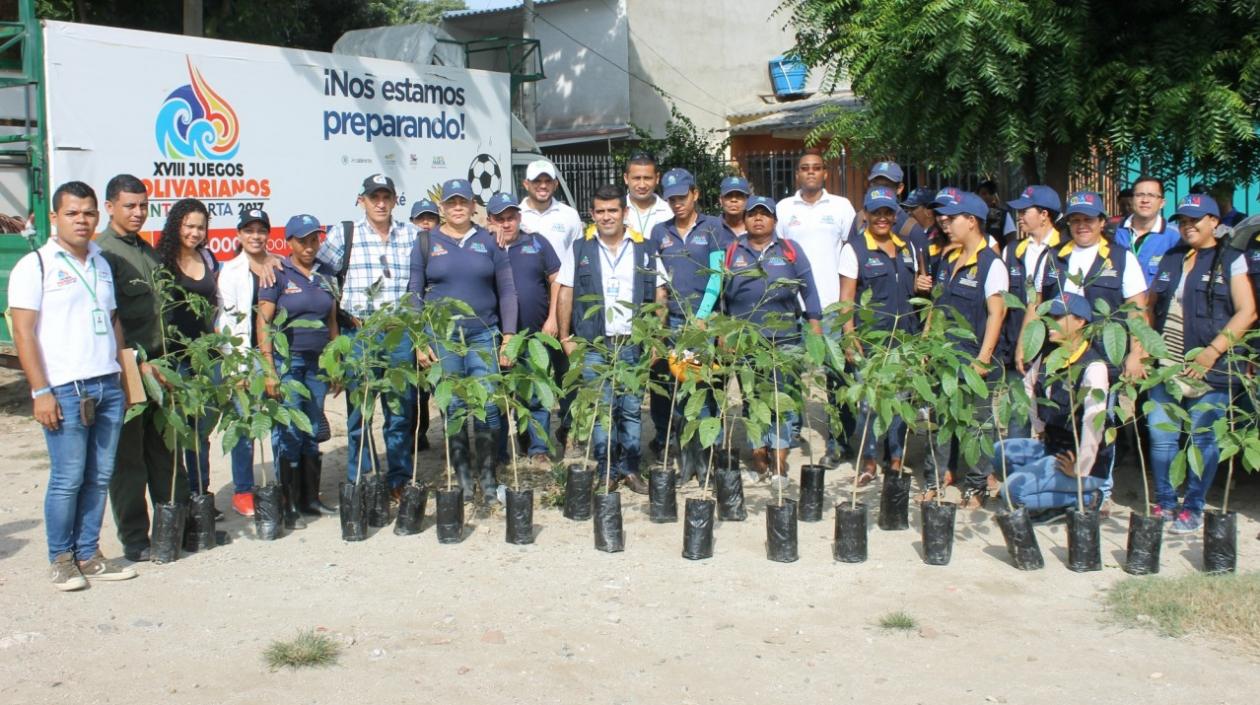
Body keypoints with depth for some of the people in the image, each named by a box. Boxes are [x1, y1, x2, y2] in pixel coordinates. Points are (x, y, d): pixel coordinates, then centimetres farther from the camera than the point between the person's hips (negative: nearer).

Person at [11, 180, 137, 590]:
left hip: (108, 387, 6)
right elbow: (22, 332, -7)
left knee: (99, 478, 8)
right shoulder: (34, 265, -3)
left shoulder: (101, 264, 16)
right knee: (67, 479, -3)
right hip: (65, 390, -6)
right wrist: (41, 391, -13)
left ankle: (88, 555, 18)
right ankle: (61, 559, 11)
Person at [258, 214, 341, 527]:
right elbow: (263, 322, -7)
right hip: (287, 359, -5)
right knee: (289, 432, -6)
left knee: (312, 431, 10)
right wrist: (269, 369, -15)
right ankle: (288, 505, 0)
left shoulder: (324, 276, 13)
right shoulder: (278, 274, -3)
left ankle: (310, 498, 19)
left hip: (318, 361, 5)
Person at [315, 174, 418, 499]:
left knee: (401, 409, 6)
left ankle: (400, 481, 17)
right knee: (358, 412, 3)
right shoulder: (343, 234, 4)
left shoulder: (411, 235, 10)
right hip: (358, 333, -1)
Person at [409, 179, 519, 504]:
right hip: (441, 337, 0)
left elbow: (507, 291, 7)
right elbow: (415, 294, 6)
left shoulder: (489, 242, 8)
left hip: (483, 335, 0)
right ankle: (462, 477, 13)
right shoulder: (426, 243, 7)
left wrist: (508, 336, 0)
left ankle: (489, 477, 4)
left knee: (488, 405, -6)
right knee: (452, 408, 2)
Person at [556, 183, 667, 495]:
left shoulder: (644, 249, 7)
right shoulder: (580, 249, 6)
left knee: (632, 409, 3)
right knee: (601, 410, -1)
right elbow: (565, 294, 7)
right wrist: (566, 337, 1)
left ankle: (630, 468, 14)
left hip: (634, 344, 1)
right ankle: (607, 471, 8)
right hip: (594, 344, -1)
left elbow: (659, 295, 9)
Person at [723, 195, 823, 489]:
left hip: (784, 339, -1)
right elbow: (721, 294, 14)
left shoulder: (790, 250, 11)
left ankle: (779, 466, -5)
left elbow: (808, 289, 9)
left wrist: (815, 326, 1)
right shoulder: (732, 252, 12)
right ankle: (759, 462, 12)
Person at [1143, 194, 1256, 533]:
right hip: (1166, 367, 4)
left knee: (1203, 439, 1)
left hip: (1210, 369, -4)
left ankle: (1193, 508, 12)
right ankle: (1164, 502, 17)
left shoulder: (1230, 260, 1)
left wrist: (1214, 350, -15)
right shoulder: (1170, 259, 16)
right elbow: (1151, 306, 20)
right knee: (1160, 435, 4)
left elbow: (1247, 311, -6)